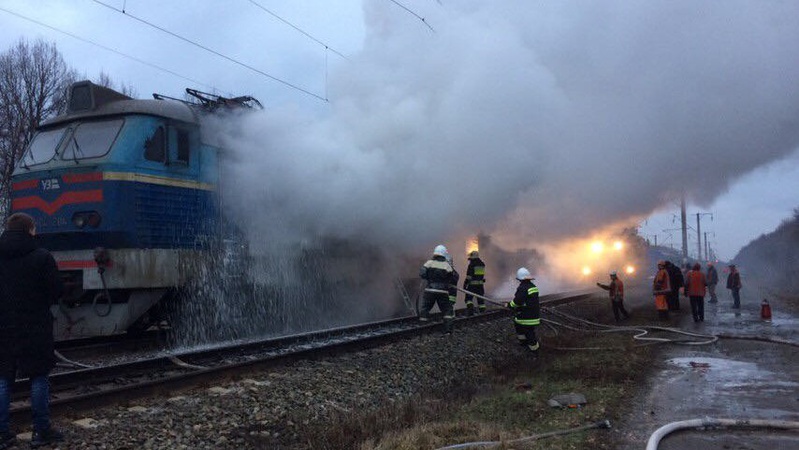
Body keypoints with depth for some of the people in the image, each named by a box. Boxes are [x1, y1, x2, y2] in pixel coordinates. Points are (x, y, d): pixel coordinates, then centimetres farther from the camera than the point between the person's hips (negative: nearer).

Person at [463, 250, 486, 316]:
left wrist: (465, 284, -8)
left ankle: (470, 309, -12)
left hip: (472, 284, -6)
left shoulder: (471, 265, -12)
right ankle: (482, 312, 12)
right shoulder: (482, 264, 8)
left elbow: (468, 277, -13)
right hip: (480, 284, 6)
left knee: (468, 298, 4)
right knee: (480, 299, 12)